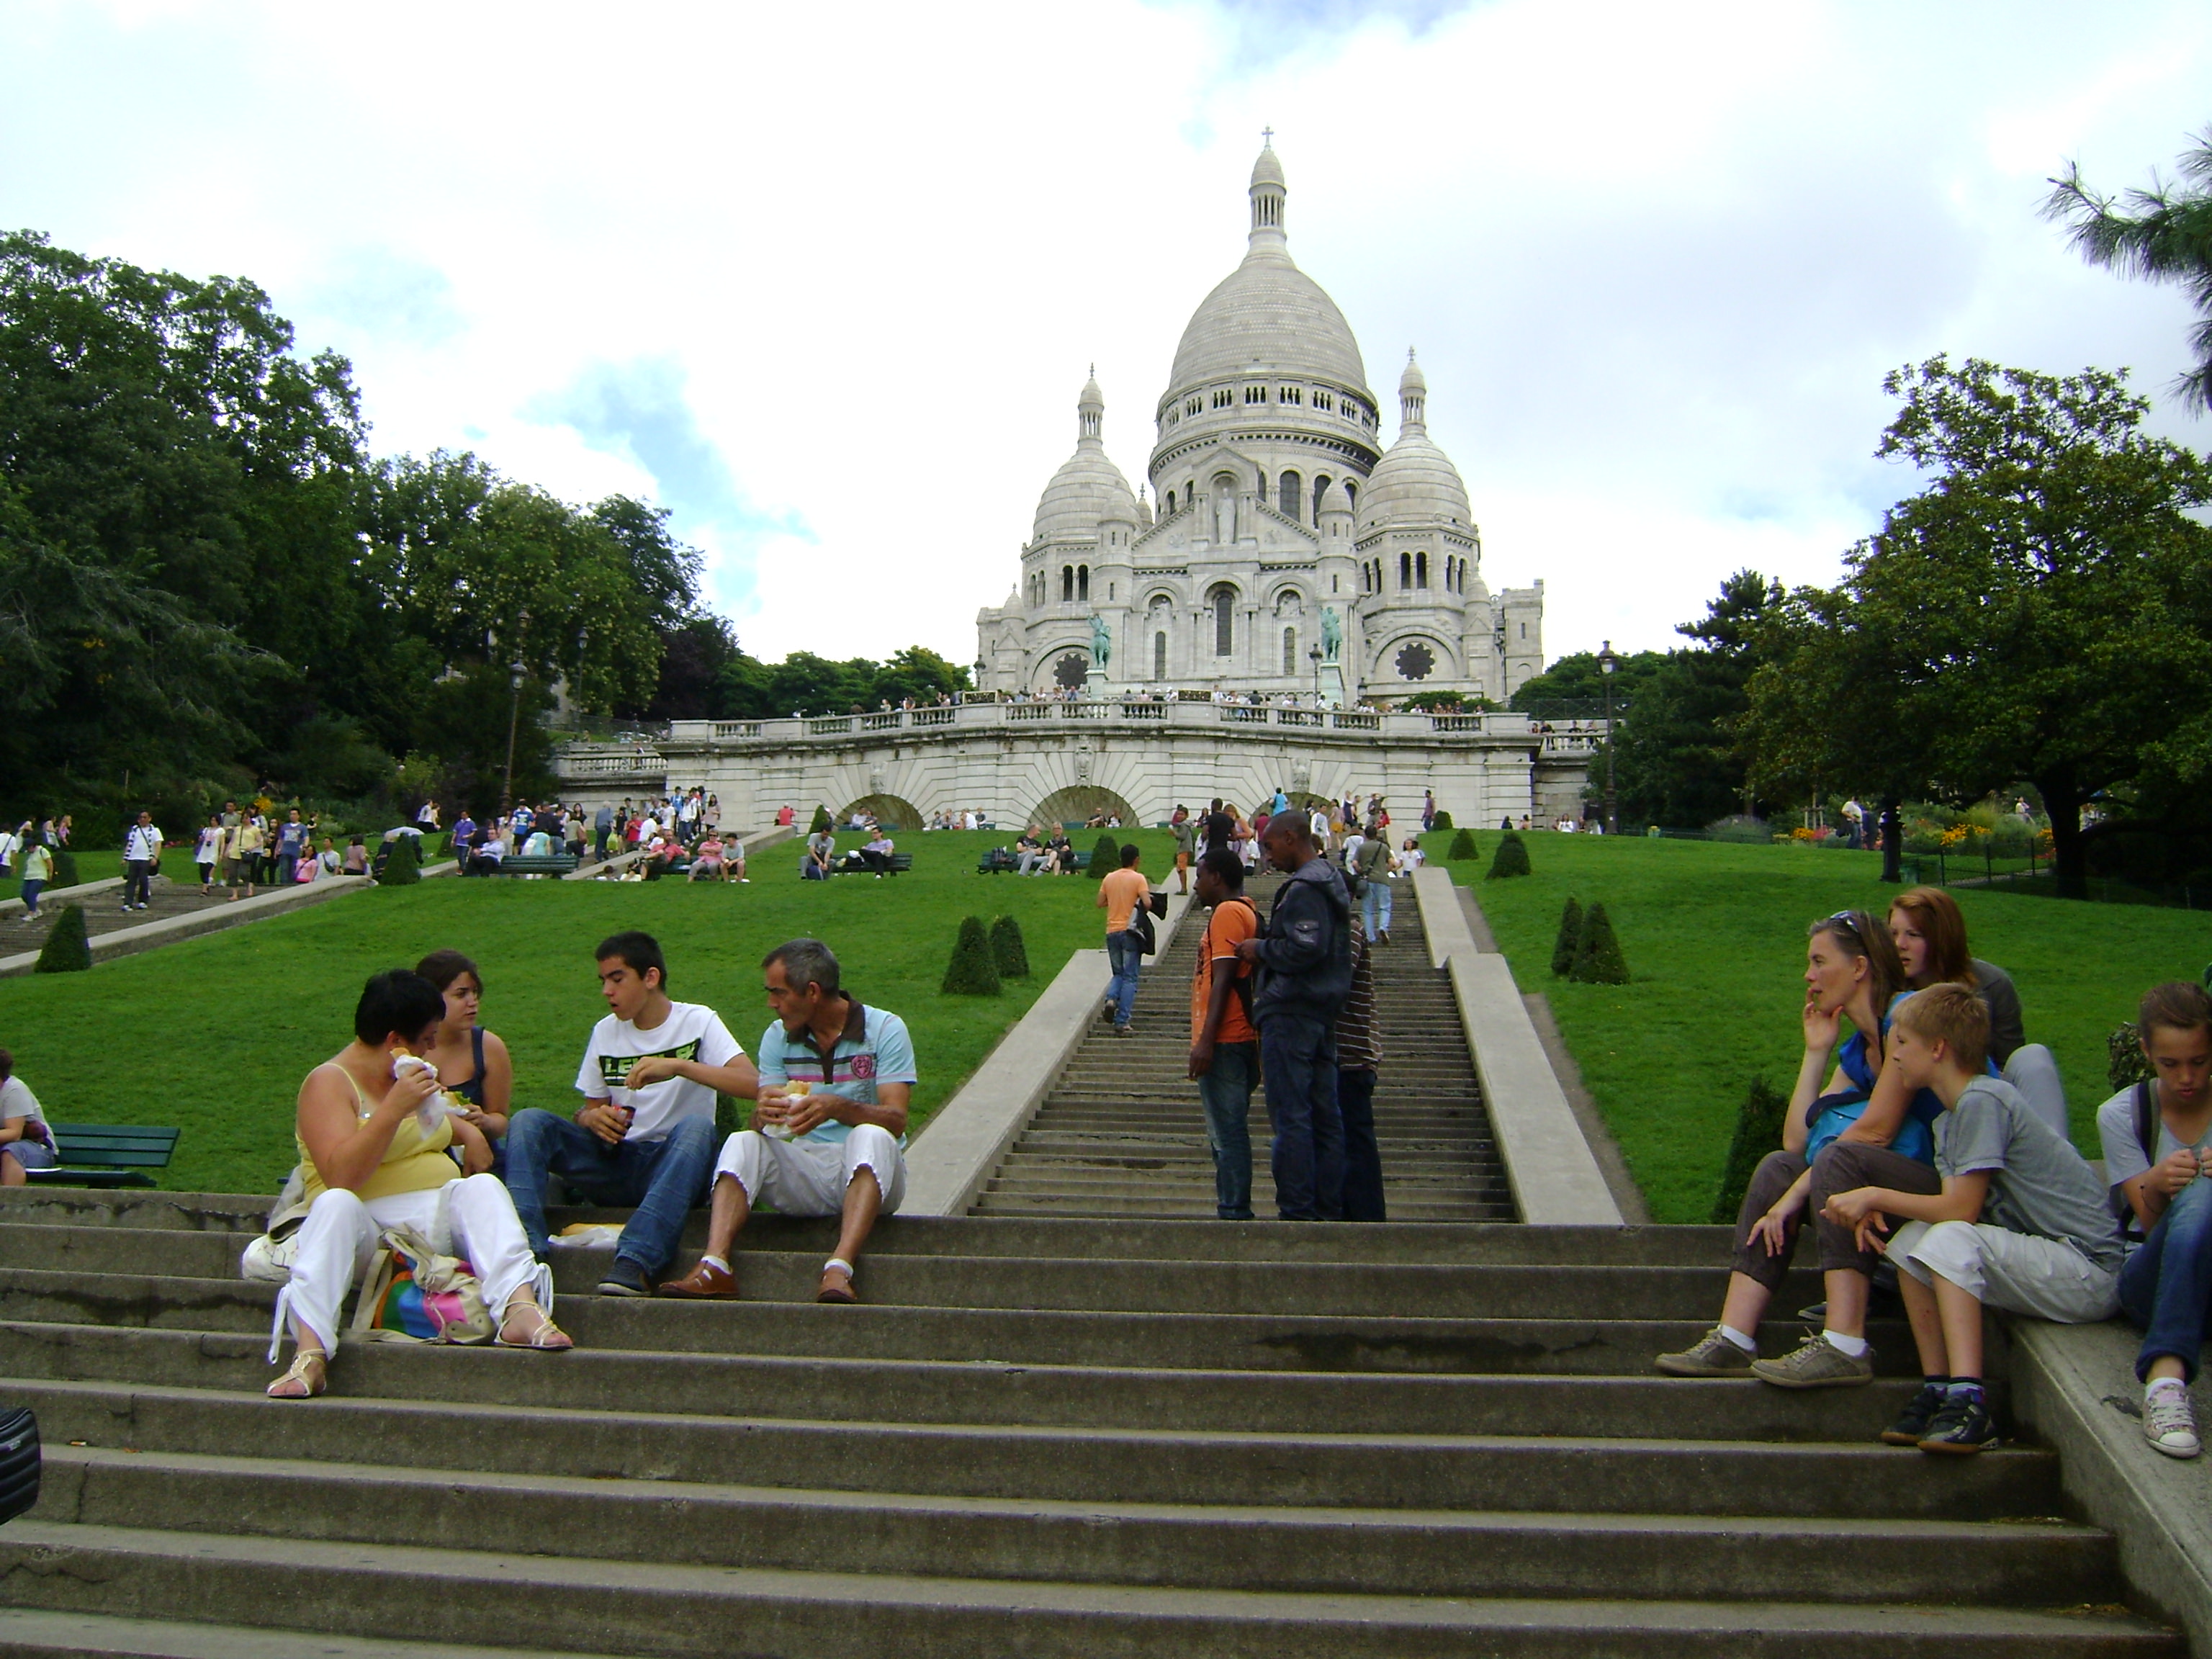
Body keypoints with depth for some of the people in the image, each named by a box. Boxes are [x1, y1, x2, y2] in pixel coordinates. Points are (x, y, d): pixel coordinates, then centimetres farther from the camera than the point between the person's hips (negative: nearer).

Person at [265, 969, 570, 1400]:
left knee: (483, 1187, -24)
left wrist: (467, 1131, 20)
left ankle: (520, 1308, -47)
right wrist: (393, 1109, -24)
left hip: (434, 1220, 5)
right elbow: (340, 1178, -19)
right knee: (335, 1205, -35)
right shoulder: (329, 1082, -4)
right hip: (366, 1231, -5)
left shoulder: (406, 1074, 19)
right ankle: (310, 1354, -49)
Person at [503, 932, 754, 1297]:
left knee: (697, 1126, -35)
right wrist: (592, 1118, -8)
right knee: (529, 1121, -13)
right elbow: (589, 1109, 17)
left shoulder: (697, 1022, -2)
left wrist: (679, 1066, -27)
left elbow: (752, 1084, -16)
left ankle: (636, 1261, -47)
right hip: (615, 1164, 4)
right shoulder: (605, 1032, 12)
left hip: (673, 1168, -4)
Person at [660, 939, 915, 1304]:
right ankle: (715, 1266, -39)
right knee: (743, 1143, -22)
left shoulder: (885, 1029, -4)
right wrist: (764, 1112, -26)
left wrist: (837, 1107, -34)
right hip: (804, 1172, 4)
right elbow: (762, 1120, -1)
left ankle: (839, 1270, -48)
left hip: (868, 1175, -3)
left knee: (870, 1137, -34)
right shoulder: (778, 1037, 8)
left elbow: (895, 1119, -15)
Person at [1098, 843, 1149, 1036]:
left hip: (1112, 931, 4)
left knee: (1119, 973, 20)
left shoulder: (1109, 878, 6)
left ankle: (1111, 998, -10)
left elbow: (1100, 903, 8)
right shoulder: (1138, 878, -8)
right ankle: (1122, 1022, -5)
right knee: (1130, 978, 1)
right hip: (1130, 932, -4)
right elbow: (1147, 903, -18)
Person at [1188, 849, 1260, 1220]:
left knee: (1227, 1133, -8)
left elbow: (1223, 980, -19)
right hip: (1238, 1040, 11)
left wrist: (1206, 1040, -22)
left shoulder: (1227, 913, -12)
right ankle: (1234, 1209, 18)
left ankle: (1234, 1212, -6)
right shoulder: (1246, 912, 20)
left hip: (1223, 1043, -11)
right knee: (1227, 1132, 14)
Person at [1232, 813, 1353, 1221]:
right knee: (1325, 1115, 11)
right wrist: (1267, 950, 16)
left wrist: (1261, 950, -10)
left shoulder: (1302, 889, -15)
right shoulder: (1332, 881, 17)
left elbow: (1305, 949, -25)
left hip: (1291, 1013, -10)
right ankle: (1328, 1209, 16)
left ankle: (1297, 1212, -4)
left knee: (1290, 1116, -6)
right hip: (1325, 1013, 10)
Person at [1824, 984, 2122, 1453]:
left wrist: (1874, 1195, -11)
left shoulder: (1983, 1100, -17)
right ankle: (1939, 1390, -5)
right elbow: (1951, 1207, 3)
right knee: (1911, 1240, -3)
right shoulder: (1949, 1120, 12)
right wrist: (1874, 1208, -11)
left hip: (2091, 1276, -9)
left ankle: (1969, 1404, -30)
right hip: (2046, 1264, 9)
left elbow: (1961, 1209, -21)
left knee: (1951, 1240, -27)